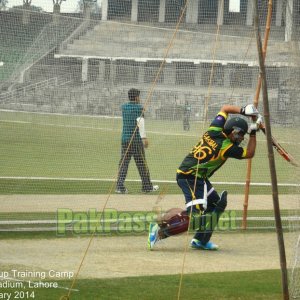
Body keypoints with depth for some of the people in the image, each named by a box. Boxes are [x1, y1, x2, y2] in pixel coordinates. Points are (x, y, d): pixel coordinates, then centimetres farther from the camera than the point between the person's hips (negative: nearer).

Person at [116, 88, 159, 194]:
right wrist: (144, 137, -18)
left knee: (123, 162, 3)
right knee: (141, 163, 5)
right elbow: (140, 122, -17)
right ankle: (147, 186, 13)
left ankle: (120, 186, -7)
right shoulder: (139, 108, -8)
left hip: (125, 138, 5)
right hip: (136, 139, -5)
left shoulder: (124, 107, 10)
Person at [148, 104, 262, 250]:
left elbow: (225, 108, 19)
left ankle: (201, 240, 22)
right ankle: (160, 230, -19)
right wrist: (253, 132, 0)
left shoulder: (215, 129, 2)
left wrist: (243, 111, 7)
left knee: (216, 204, 20)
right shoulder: (227, 147, -17)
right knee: (195, 217, -17)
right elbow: (249, 153, -2)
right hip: (191, 178, -10)